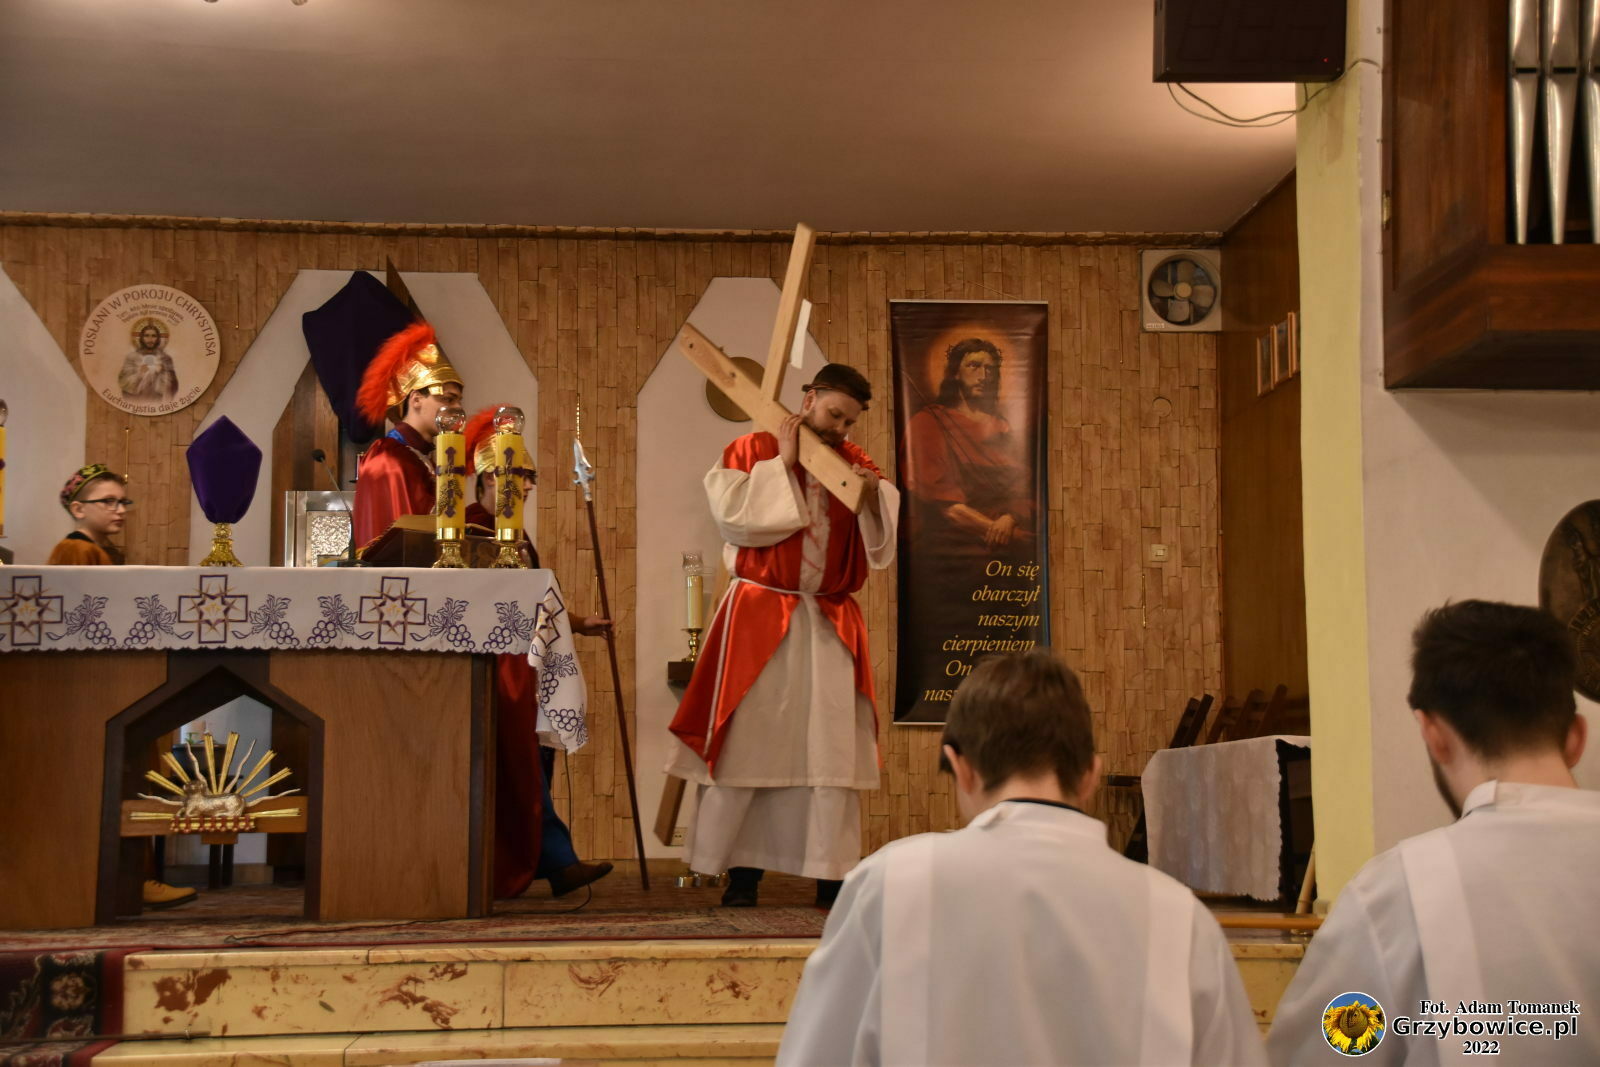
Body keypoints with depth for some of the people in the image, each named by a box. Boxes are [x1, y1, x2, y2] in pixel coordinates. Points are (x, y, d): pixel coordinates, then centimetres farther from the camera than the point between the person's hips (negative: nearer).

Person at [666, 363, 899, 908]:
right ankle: (740, 870, 7)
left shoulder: (857, 464, 10)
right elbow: (733, 515, -14)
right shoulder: (753, 450, 1)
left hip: (829, 626, 3)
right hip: (759, 618, -3)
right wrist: (783, 464, -12)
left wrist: (874, 496, -14)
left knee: (830, 749, 0)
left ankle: (831, 875, 5)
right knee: (747, 739, -1)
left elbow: (883, 542, 4)